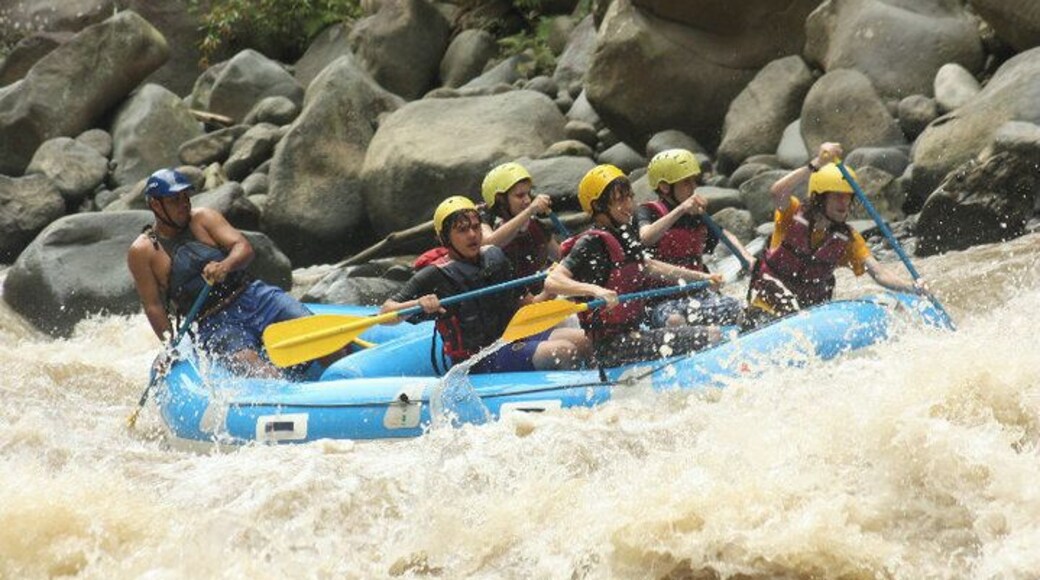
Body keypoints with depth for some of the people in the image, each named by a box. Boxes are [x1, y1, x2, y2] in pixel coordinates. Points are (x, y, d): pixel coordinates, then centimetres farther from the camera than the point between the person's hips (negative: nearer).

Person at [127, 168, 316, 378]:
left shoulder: (202, 218, 8)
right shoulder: (142, 252, 2)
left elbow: (244, 248, -2)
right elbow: (153, 306, 0)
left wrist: (225, 266, -24)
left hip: (253, 295, 4)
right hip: (213, 324, -4)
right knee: (247, 361, -34)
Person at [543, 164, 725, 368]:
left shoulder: (625, 235, 12)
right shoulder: (591, 243, -14)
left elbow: (648, 267, 32)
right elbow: (552, 282, -27)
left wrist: (701, 277, 32)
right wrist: (594, 290, -43)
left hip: (636, 333, 9)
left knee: (713, 334, 6)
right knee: (709, 338, -18)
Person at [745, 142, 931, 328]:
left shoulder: (847, 239, 2)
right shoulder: (794, 215, -10)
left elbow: (878, 272, -9)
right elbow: (777, 193, -33)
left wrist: (913, 287, -28)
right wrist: (816, 165, -44)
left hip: (813, 307, 6)